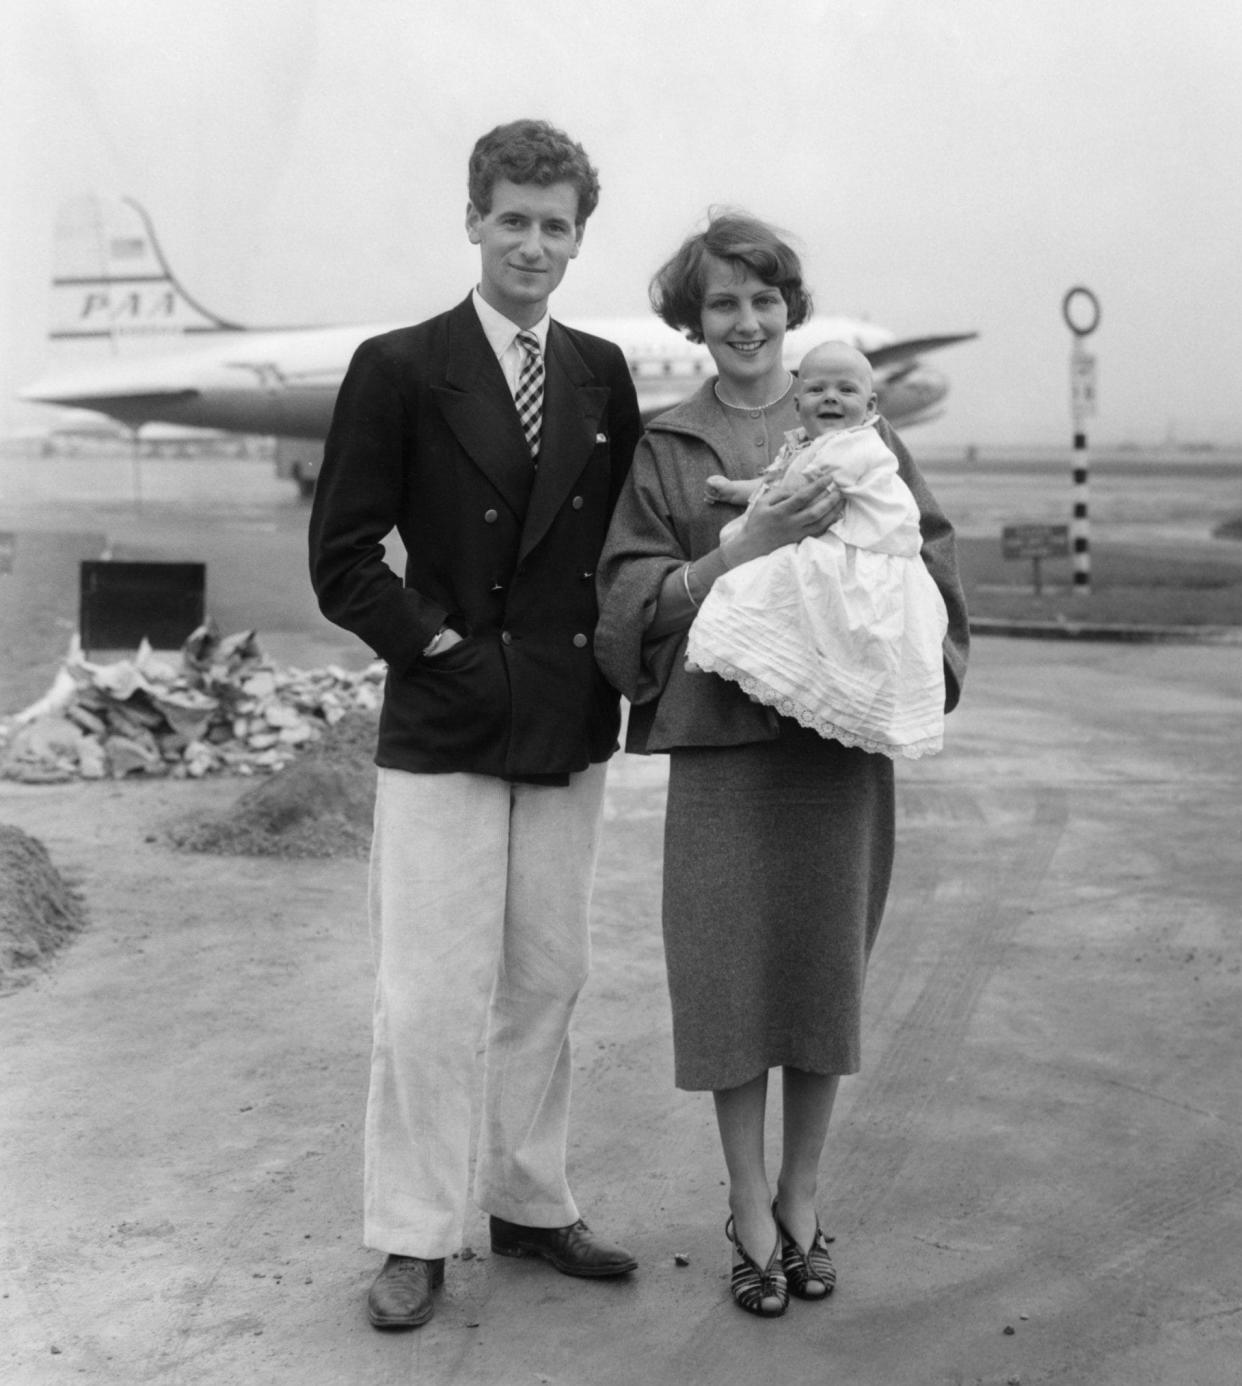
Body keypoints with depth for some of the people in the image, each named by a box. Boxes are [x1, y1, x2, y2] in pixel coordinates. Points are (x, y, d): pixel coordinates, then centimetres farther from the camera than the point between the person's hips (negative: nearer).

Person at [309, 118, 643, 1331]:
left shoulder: (601, 374, 9)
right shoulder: (399, 369, -4)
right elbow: (342, 558, -6)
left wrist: (616, 658, -1)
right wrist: (443, 652, -12)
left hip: (569, 729, 5)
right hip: (443, 731, -4)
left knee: (546, 983, 14)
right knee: (430, 994, -1)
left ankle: (529, 1204, 29)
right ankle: (413, 1239, 13)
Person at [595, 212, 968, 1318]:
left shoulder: (855, 427, 8)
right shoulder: (664, 449, 5)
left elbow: (933, 550, 7)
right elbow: (635, 594, -2)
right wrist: (747, 548, -16)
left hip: (841, 730, 1)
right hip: (721, 734, -1)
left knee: (826, 965, 7)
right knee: (729, 969, 0)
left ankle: (803, 1200, 23)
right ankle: (752, 1216, 16)